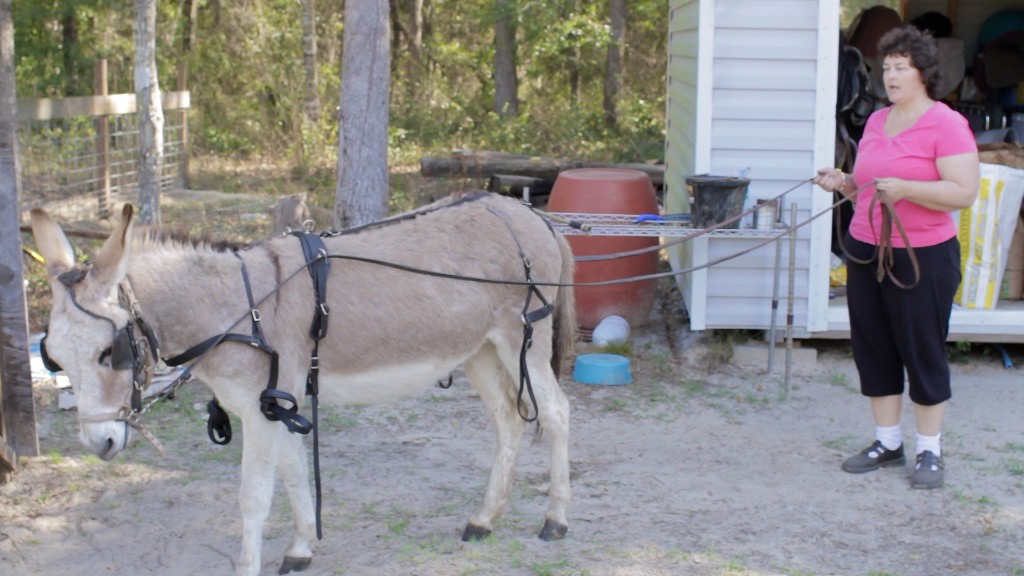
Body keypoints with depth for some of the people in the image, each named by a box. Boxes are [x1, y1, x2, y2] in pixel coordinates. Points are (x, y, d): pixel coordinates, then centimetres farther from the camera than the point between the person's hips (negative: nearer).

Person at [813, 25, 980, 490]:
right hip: (865, 251, 7)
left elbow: (964, 193, -18)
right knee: (872, 348, 11)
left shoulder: (946, 124, -11)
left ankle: (929, 451, 14)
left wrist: (904, 188, -27)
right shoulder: (876, 121, 11)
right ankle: (887, 442, 24)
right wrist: (844, 183, 2)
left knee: (923, 351, 2)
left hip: (922, 258, -7)